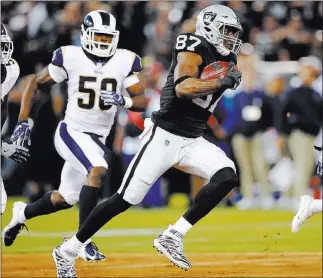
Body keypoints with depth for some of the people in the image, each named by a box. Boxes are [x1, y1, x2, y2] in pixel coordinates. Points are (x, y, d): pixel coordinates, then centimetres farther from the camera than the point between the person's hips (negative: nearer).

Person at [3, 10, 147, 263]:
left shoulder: (125, 62, -2)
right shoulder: (70, 58, -8)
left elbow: (142, 101, -3)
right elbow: (34, 82, 3)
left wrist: (123, 101, -24)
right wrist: (23, 120, -4)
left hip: (98, 139, 5)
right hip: (72, 132, -5)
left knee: (66, 198, 15)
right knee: (97, 170, -32)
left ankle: (22, 213, 45)